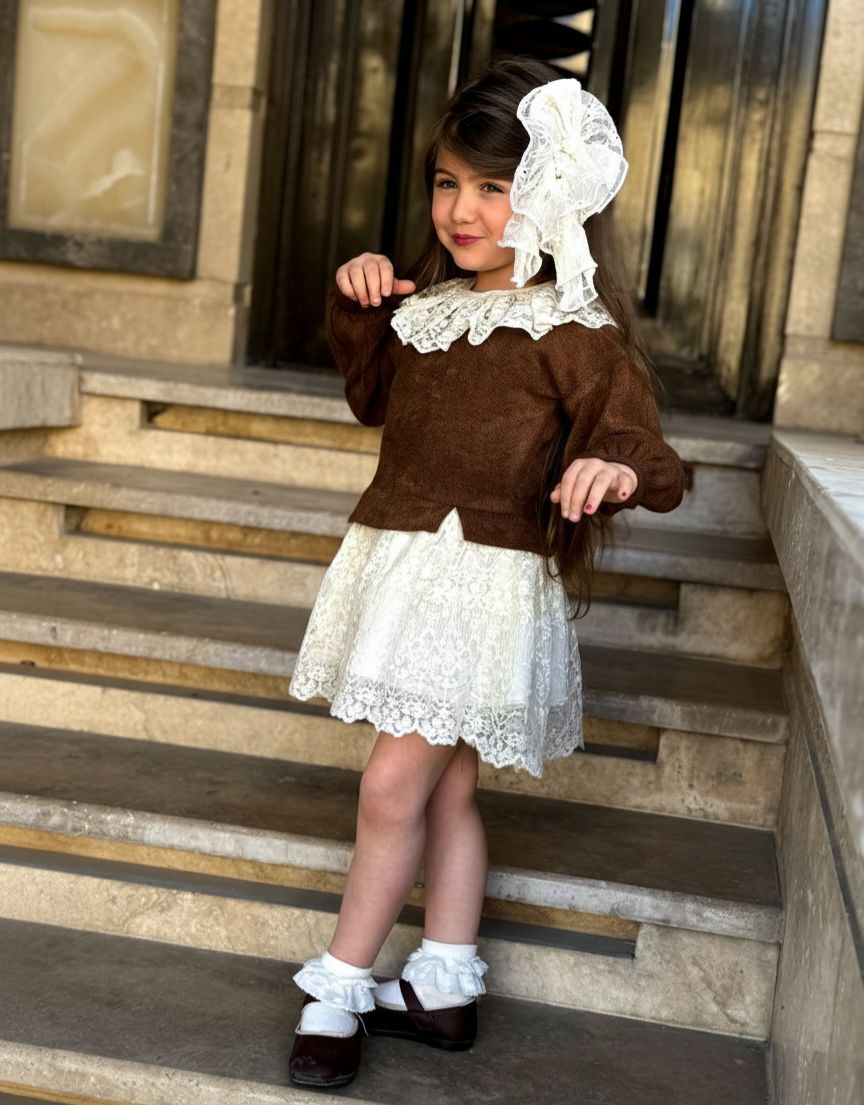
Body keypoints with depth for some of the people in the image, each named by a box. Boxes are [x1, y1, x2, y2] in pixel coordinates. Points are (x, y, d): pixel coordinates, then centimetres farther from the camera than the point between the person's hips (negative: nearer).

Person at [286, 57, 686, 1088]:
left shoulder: (573, 329, -14)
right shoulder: (431, 304, 8)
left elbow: (654, 463, -15)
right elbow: (376, 399, 25)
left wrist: (620, 468, -39)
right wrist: (356, 307, 8)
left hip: (491, 579, -7)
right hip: (403, 565, 7)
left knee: (395, 784, -6)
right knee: (445, 785, 15)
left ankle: (340, 988, 10)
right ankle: (444, 986, 26)